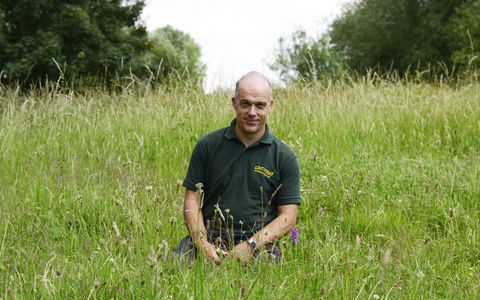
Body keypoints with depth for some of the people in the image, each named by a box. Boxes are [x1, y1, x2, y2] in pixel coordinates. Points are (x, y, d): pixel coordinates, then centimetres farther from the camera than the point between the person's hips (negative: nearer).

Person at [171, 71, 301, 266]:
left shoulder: (284, 157, 6)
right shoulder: (207, 145, 9)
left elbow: (288, 217, 1)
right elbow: (192, 200, 7)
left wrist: (250, 246, -14)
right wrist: (203, 244, -11)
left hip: (259, 244, -1)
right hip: (209, 237, 1)